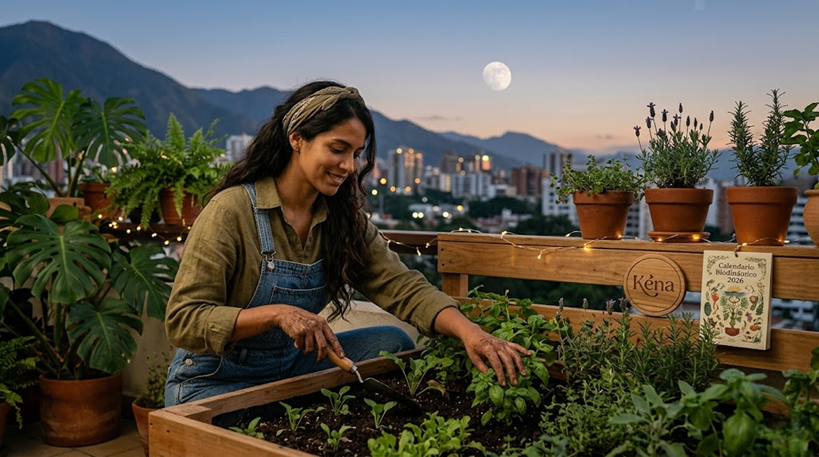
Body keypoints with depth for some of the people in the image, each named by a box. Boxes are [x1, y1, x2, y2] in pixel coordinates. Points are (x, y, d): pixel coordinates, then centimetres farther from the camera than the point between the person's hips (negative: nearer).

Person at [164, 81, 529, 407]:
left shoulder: (344, 219, -2)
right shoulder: (229, 211, -20)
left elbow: (403, 287, -12)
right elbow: (183, 320, -21)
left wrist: (469, 331, -30)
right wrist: (277, 314, -34)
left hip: (292, 365, 6)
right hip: (216, 383, -5)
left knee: (392, 343, -8)